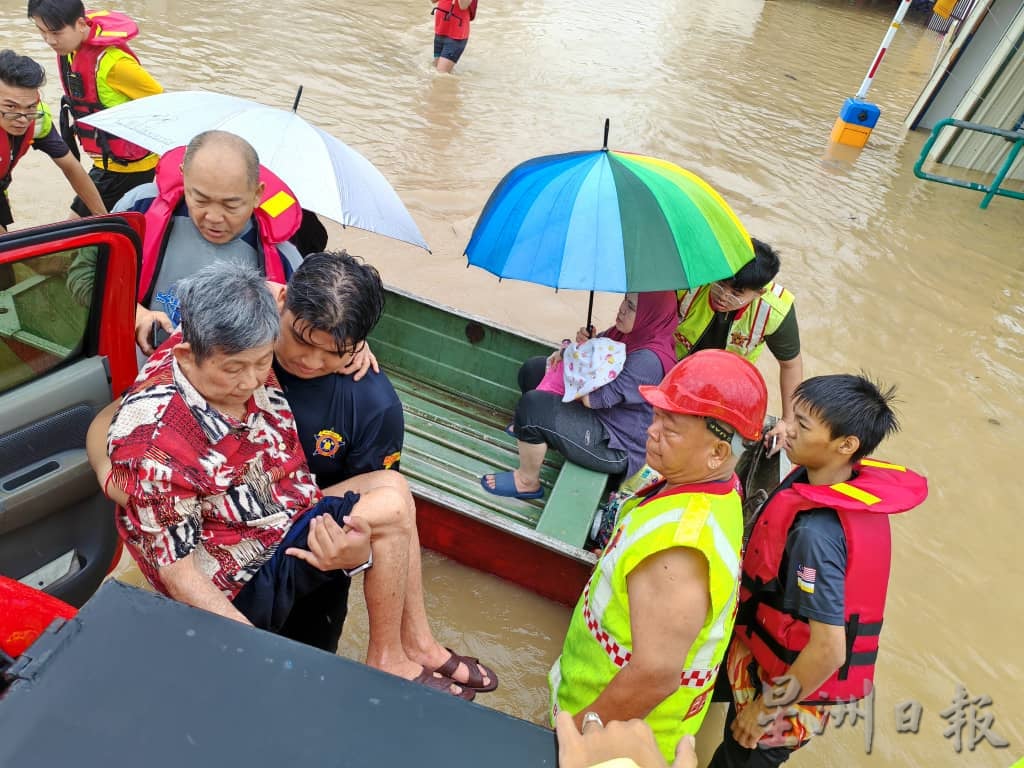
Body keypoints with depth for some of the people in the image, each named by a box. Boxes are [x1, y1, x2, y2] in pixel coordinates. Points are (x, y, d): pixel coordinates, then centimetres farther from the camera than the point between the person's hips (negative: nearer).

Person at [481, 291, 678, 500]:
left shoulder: (649, 359, -30)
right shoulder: (630, 331, -2)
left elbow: (591, 398, -28)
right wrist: (583, 341, -13)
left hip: (616, 447, -10)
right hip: (601, 414, 10)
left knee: (532, 405, -26)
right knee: (533, 369, 12)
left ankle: (527, 482, -4)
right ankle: (529, 428, 37)